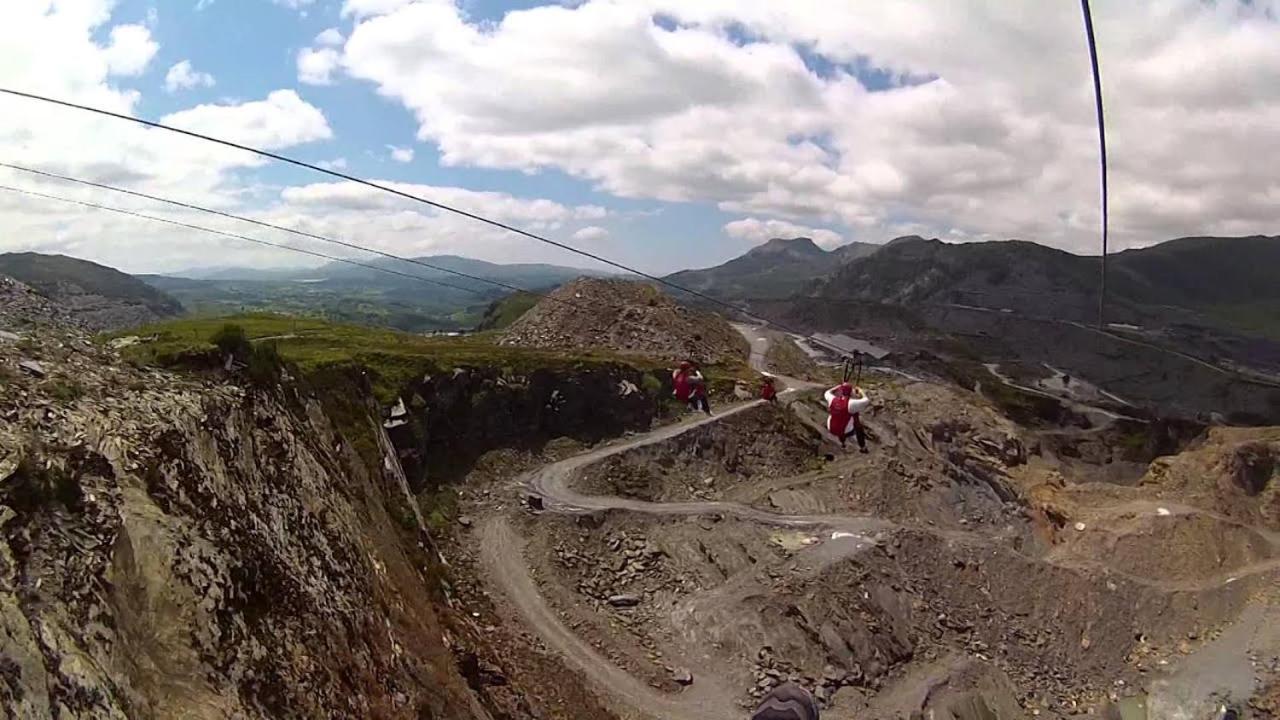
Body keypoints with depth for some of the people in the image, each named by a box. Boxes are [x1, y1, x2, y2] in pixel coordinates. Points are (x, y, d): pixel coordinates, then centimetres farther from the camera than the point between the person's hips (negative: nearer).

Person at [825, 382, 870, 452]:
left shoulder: (832, 399, -14)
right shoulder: (851, 403, -26)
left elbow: (827, 393, 10)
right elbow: (866, 400, -14)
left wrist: (838, 386, 14)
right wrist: (860, 391, 1)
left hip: (832, 430, 4)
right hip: (846, 432, -4)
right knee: (859, 424, 23)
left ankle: (842, 443, 55)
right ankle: (862, 447, 38)